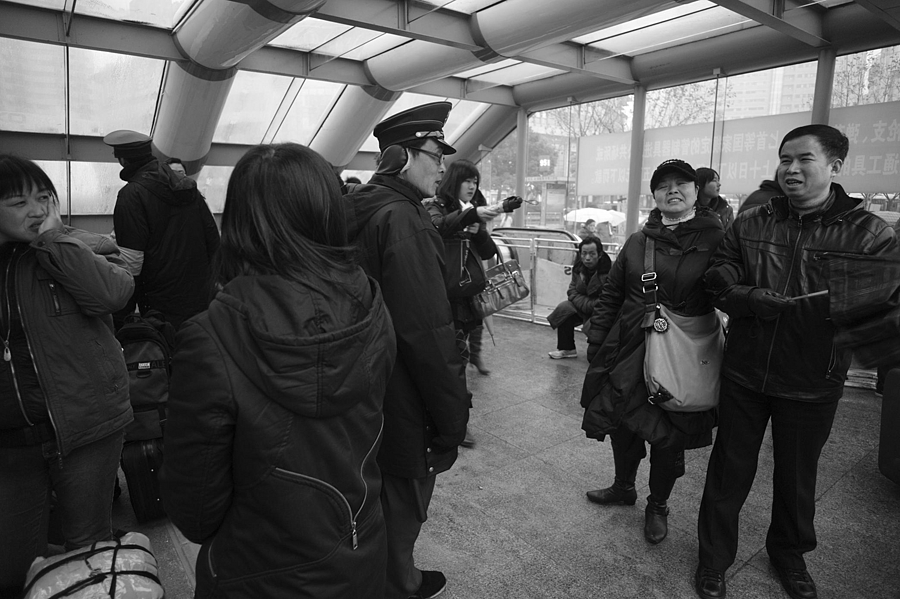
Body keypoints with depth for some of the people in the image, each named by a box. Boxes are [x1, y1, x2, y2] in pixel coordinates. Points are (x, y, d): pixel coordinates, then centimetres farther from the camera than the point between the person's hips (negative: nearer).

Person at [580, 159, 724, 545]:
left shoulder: (715, 241, -5)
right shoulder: (637, 242, 6)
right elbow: (610, 295, 9)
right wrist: (596, 343, 6)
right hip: (627, 352, 4)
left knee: (668, 439, 10)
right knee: (621, 425, 17)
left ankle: (657, 506, 37)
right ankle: (623, 487, 45)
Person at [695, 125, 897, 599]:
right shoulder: (750, 223, 0)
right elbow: (718, 281, -1)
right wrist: (747, 298, -22)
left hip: (812, 385, -1)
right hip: (744, 372, 1)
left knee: (797, 476, 20)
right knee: (729, 471, 12)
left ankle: (789, 553, 47)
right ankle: (713, 559, 32)